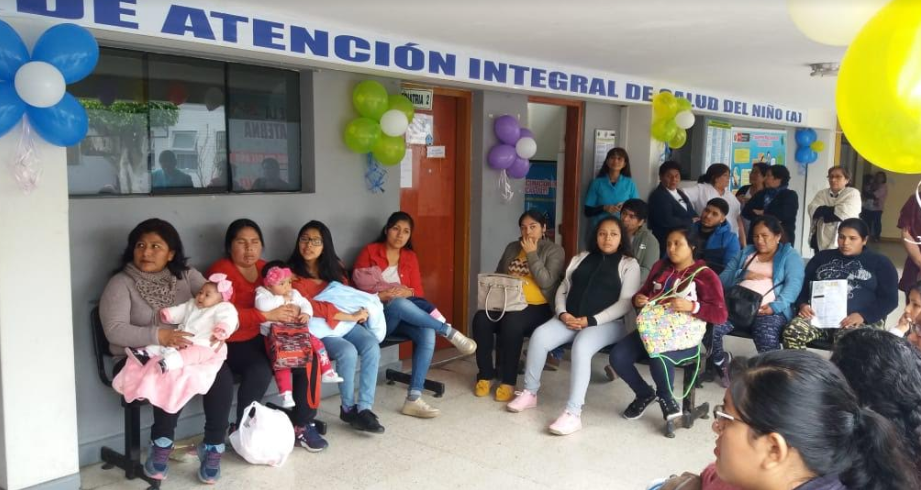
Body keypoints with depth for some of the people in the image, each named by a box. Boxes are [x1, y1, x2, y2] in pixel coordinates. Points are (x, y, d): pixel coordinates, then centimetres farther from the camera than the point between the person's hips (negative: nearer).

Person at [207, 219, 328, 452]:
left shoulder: (265, 268, 12)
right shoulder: (221, 271, -10)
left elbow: (284, 296, 9)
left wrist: (293, 310, -16)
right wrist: (267, 315, -31)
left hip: (263, 337, 6)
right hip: (233, 343, -6)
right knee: (261, 370, -34)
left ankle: (302, 426, -3)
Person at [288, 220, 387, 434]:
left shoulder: (333, 267, 14)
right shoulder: (292, 273, -7)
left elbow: (348, 295, 14)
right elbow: (310, 306, -17)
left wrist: (359, 310, -10)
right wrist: (350, 316, -21)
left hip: (345, 322, 6)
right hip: (318, 327, -5)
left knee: (372, 346, -24)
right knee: (348, 352, -31)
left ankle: (364, 408, -23)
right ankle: (348, 408, -10)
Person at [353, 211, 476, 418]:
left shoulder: (410, 257, 13)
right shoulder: (369, 251, 2)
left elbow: (418, 292, 8)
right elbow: (358, 290, -3)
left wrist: (406, 292, -15)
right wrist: (384, 295, -20)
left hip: (402, 316, 4)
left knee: (428, 334, -30)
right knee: (399, 304, -40)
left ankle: (413, 399, -33)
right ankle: (449, 331, -25)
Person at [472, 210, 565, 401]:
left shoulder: (554, 251, 3)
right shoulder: (512, 248, 19)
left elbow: (546, 282, -11)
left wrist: (532, 254, -9)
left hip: (537, 308, -4)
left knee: (511, 322, -36)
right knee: (481, 318, -26)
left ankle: (508, 381, -22)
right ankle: (485, 375, -12)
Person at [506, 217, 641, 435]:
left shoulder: (629, 264, 5)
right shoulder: (581, 258, 19)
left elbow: (625, 303, -6)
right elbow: (562, 290, 16)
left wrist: (591, 320, -16)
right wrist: (562, 313, -5)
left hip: (606, 323, -4)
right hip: (571, 319, 4)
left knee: (581, 346, -36)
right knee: (539, 336, -23)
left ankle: (573, 413, -34)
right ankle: (530, 393, -6)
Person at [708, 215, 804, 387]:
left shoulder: (790, 255, 14)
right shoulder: (745, 253, 26)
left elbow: (794, 284, -4)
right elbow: (723, 280, 19)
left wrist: (776, 306, -19)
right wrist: (743, 276, -2)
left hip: (768, 311, -3)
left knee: (767, 340, -35)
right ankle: (722, 364, 3)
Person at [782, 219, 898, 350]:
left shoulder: (880, 263, 15)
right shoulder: (822, 257, 23)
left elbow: (889, 299, 4)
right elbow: (803, 285, 19)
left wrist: (862, 315, -14)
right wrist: (803, 304, -4)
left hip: (862, 320, -2)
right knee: (792, 331, -30)